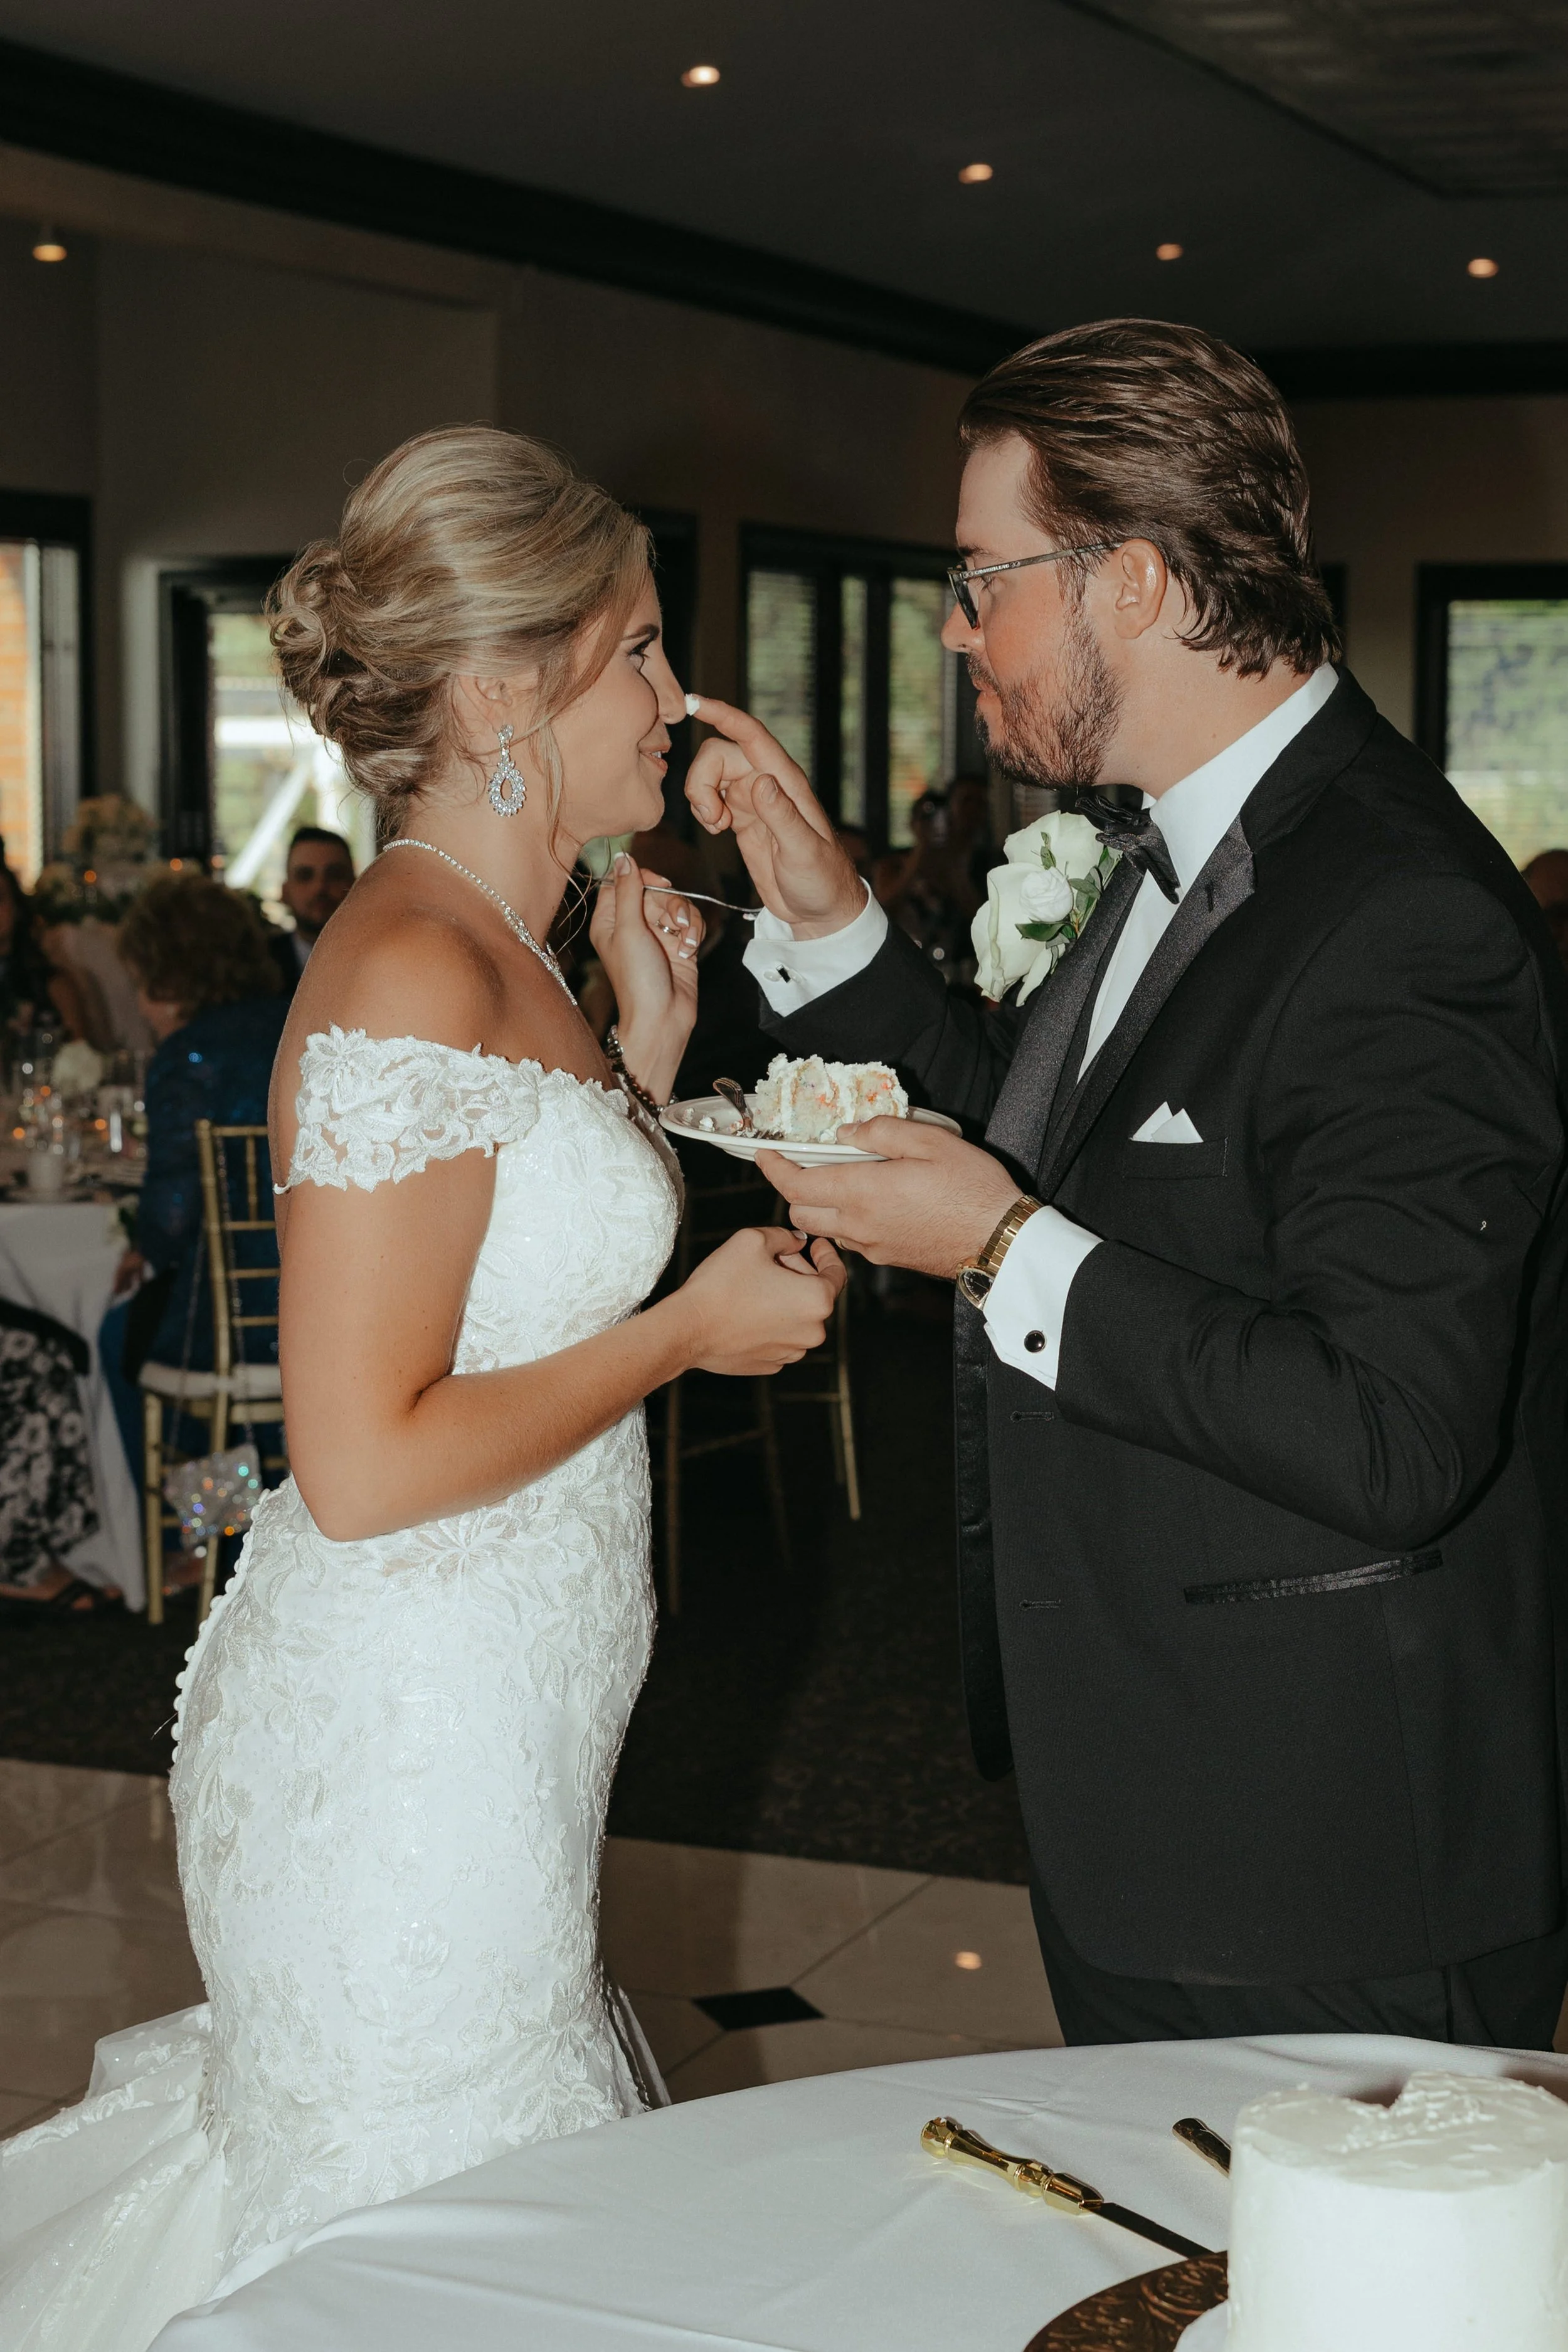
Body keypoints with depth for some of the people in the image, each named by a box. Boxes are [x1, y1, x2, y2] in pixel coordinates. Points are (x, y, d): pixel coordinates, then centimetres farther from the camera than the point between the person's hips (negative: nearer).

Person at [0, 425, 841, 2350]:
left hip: (486, 1720, 9)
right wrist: (692, 1329, -13)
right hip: (409, 1742, -9)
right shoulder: (413, 979, -21)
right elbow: (367, 1463, -23)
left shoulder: (495, 960, 10)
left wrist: (643, 1053, 10)